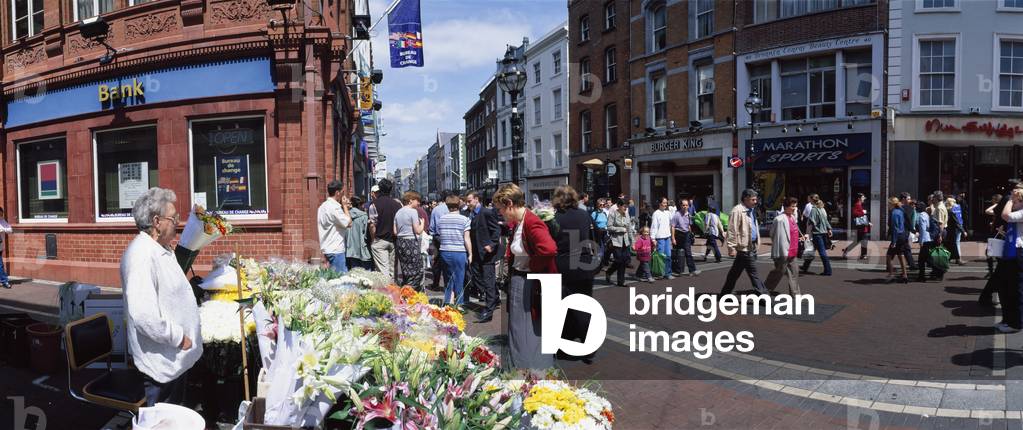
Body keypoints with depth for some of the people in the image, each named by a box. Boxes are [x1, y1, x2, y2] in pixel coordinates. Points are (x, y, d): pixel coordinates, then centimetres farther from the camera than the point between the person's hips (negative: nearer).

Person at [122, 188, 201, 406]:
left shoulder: (162, 250, 10)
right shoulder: (142, 255, -23)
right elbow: (144, 315, -31)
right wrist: (179, 338, -22)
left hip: (178, 357, 10)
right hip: (162, 361, -10)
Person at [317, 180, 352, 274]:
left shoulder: (323, 207, 14)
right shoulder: (334, 207, -17)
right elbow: (348, 223, -17)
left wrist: (344, 207, 15)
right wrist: (345, 206, -6)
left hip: (327, 248, 10)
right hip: (335, 249, -10)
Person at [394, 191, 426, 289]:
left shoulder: (398, 212, 12)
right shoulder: (413, 211, -9)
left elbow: (395, 232, 10)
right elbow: (418, 231, -14)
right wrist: (422, 223, 3)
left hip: (400, 241, 8)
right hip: (411, 242, -8)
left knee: (405, 271, 14)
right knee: (416, 271, -1)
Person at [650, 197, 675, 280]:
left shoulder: (668, 212, 12)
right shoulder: (656, 213, -6)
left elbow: (671, 224, 16)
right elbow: (653, 226, -9)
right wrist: (653, 238, -14)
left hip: (667, 236, 6)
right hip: (660, 237, -6)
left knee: (668, 255, 6)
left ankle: (668, 273, 13)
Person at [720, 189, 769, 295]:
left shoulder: (751, 211, 17)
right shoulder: (737, 211, -14)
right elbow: (732, 230, -17)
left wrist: (757, 242, 20)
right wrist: (732, 247, -19)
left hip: (751, 246, 10)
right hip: (744, 247, -10)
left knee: (735, 272, 15)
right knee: (753, 272, -6)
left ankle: (725, 294, 23)